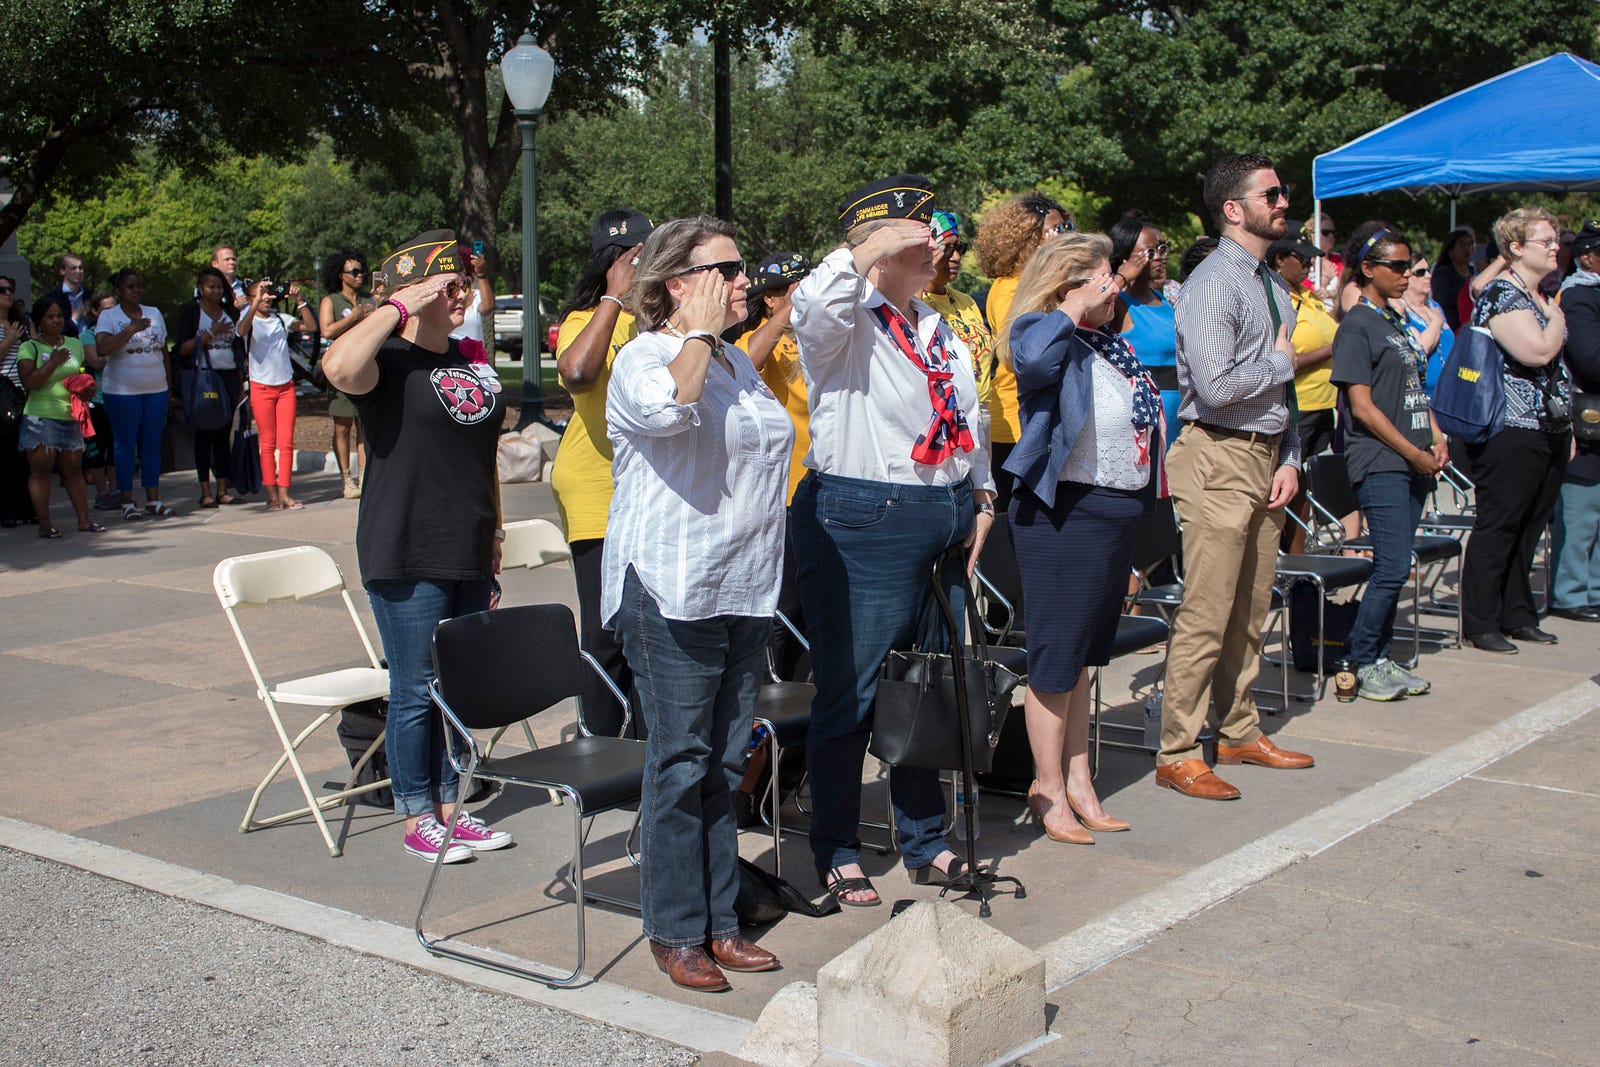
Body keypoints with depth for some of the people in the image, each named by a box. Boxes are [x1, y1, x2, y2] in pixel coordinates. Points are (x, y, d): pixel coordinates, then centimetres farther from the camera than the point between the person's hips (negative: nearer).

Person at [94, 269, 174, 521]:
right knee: (125, 445, 0)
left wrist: (169, 386, 14)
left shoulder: (154, 313, 13)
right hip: (122, 391, -4)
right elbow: (103, 348, -17)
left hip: (156, 389, 4)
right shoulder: (108, 316, -1)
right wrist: (130, 329, -23)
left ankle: (153, 500, 12)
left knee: (152, 444, 6)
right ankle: (127, 502, 5)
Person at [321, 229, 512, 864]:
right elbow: (340, 367, -35)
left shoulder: (468, 360, 13)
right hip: (407, 557, -7)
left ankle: (450, 806, 26)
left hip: (468, 555, 7)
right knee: (416, 692, 1)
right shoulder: (391, 361, -11)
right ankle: (417, 819, 14)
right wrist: (397, 308, -24)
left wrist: (493, 531, 20)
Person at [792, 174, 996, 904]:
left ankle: (924, 841, 27)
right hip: (863, 518, -8)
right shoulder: (846, 325, -6)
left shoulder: (939, 331, 17)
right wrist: (878, 244, -25)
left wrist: (981, 498, 16)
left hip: (945, 517, 8)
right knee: (851, 690, -1)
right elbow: (815, 303, -31)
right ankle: (837, 854, 11)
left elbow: (970, 420, 23)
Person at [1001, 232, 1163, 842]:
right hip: (1065, 512, -8)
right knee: (1057, 657, 0)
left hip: (1117, 512, 9)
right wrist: (1074, 310, -21)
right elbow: (1031, 361, -36)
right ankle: (1048, 789, 11)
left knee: (1083, 656, 16)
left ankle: (1077, 781, 25)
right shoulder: (1043, 332, -11)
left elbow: (1146, 415, 22)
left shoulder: (1111, 343, 14)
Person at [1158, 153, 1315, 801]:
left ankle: (1240, 733, 28)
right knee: (1206, 616, -7)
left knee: (1250, 612, 16)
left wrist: (1290, 459, 7)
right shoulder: (1213, 284, -13)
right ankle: (1177, 755, 0)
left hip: (1266, 460, 9)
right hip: (1220, 461, -9)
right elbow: (1217, 388, -23)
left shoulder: (1273, 285, 15)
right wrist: (1281, 362, -7)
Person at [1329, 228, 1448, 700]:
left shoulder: (1397, 320, 17)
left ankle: (1380, 660, 16)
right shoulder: (1357, 326, -9)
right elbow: (1363, 405, -13)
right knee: (1392, 568, -10)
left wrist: (1436, 440, 7)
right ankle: (1359, 664, 0)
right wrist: (1413, 452, -12)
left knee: (1393, 567, 9)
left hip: (1414, 464, 8)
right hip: (1380, 464, -8)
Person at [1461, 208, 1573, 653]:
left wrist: (1566, 426, 21)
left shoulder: (1537, 296, 18)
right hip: (1511, 433, -9)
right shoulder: (1502, 294, -12)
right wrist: (1556, 315, -7)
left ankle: (1518, 616, 21)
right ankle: (1481, 624, 1)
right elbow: (1538, 352, -24)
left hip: (1548, 431, 9)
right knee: (1497, 529, -4)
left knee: (1530, 527, 13)